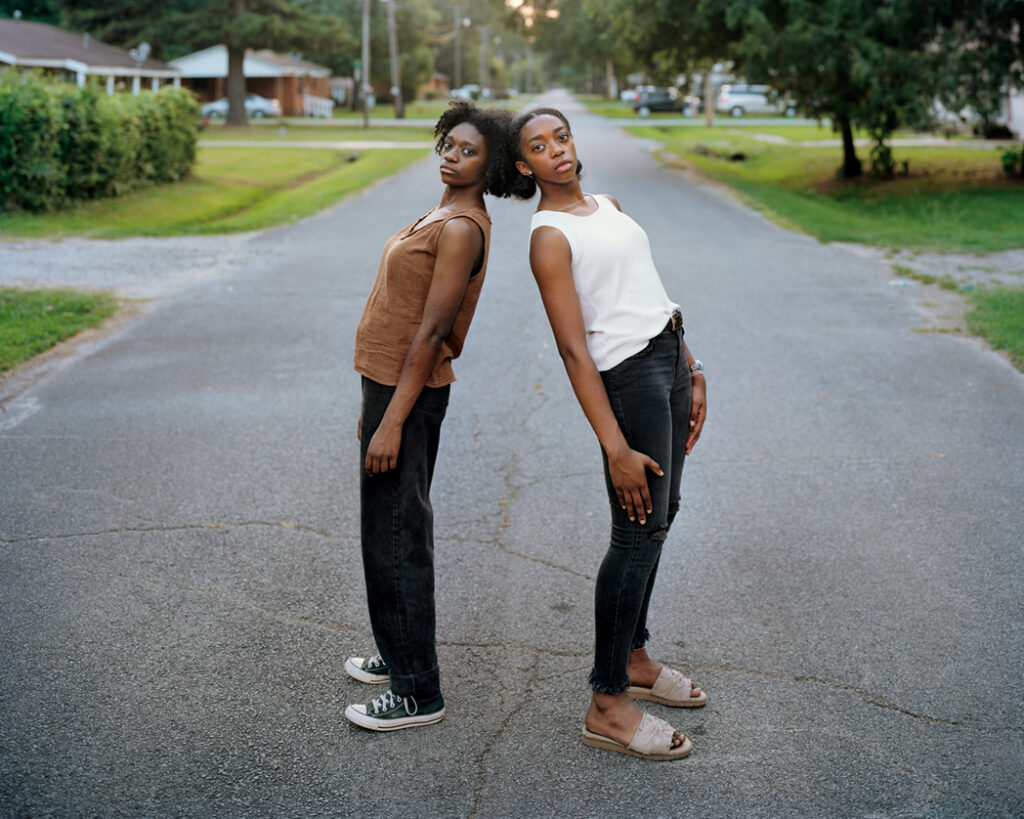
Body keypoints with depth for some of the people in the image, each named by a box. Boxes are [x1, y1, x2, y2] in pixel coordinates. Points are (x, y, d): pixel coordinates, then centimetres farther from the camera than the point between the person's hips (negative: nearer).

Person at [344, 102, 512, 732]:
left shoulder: (462, 229, -18)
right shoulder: (443, 217, 13)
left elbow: (431, 332, -22)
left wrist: (392, 420, -23)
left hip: (410, 393, -10)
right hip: (391, 382, 10)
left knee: (396, 537, -5)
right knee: (393, 530, 19)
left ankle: (418, 693, 4)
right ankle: (400, 655, 33)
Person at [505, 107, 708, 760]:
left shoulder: (607, 207, 14)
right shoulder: (549, 237, -12)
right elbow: (573, 349, -18)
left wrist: (691, 372, 15)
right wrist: (615, 448, -22)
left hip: (670, 362, 9)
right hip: (628, 374, -9)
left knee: (661, 514, 15)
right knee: (639, 531, -7)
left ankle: (633, 657, 30)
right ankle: (608, 704, 1)